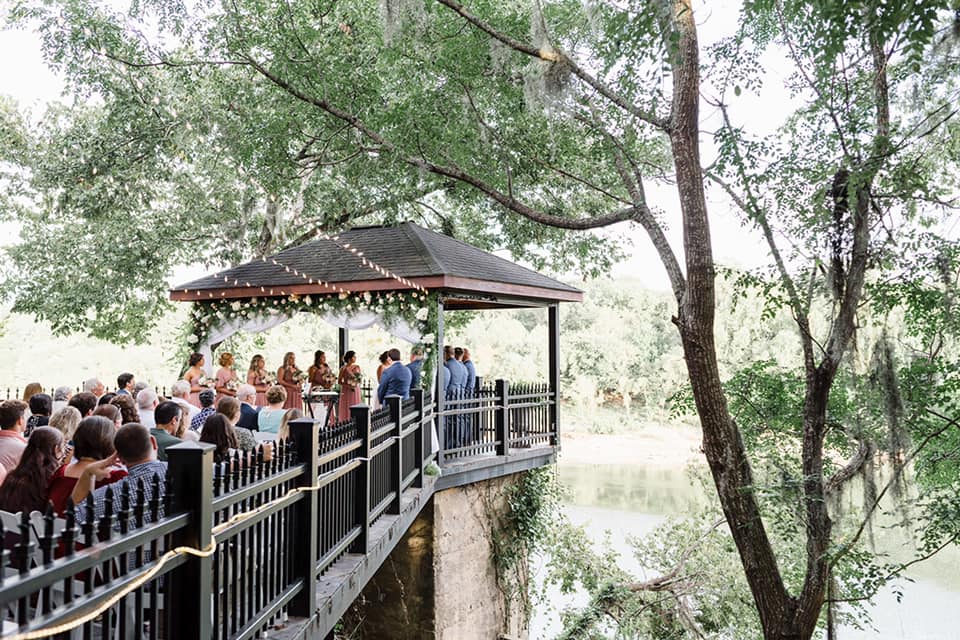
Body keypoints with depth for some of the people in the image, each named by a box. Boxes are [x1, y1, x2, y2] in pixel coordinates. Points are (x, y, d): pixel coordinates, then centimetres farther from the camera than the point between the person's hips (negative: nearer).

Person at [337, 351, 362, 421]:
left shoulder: (357, 367, 6)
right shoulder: (343, 368, -3)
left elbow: (359, 378, 11)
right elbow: (339, 381, -1)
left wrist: (357, 383, -9)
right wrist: (348, 385, -14)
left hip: (356, 391, 3)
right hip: (346, 391, -3)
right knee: (346, 409, -3)